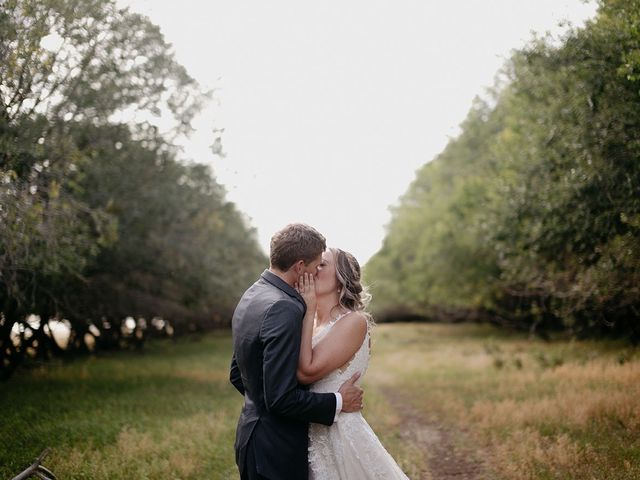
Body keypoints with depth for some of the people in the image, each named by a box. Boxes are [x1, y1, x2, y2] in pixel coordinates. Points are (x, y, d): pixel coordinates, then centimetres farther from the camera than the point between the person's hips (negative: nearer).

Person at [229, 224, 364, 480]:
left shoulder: (250, 297, 7)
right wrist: (337, 402, -14)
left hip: (252, 433, 10)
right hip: (275, 449, -9)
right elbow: (282, 397, -26)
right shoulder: (283, 308, -23)